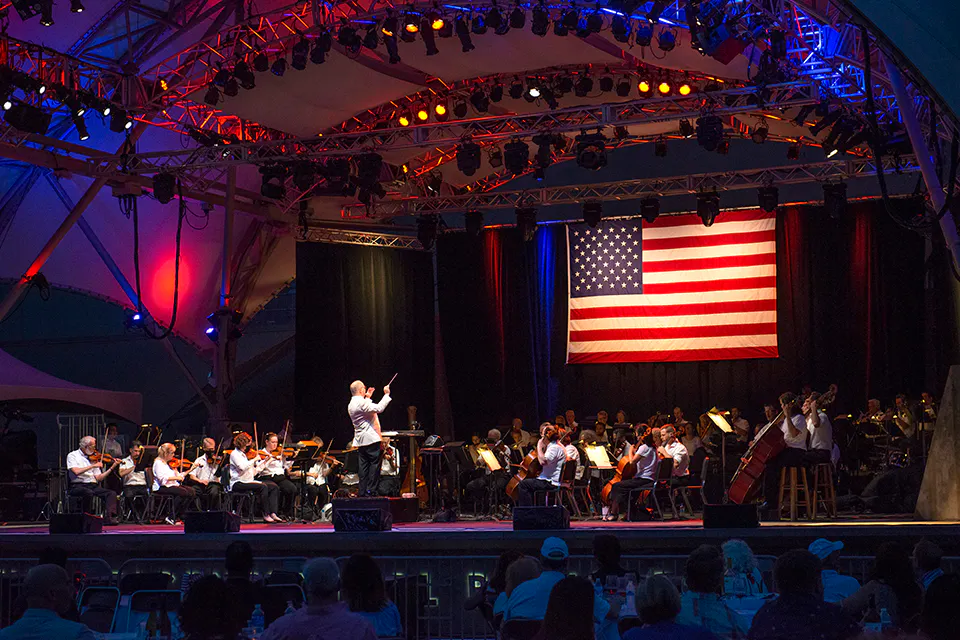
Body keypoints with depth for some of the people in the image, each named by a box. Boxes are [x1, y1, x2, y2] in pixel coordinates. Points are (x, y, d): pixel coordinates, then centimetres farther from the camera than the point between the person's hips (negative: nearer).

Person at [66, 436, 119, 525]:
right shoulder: (72, 455, 3)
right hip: (78, 486, -6)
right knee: (89, 493, -37)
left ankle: (110, 518, -27)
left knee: (112, 493, -14)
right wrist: (92, 466, -15)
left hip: (93, 486, 6)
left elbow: (98, 478, 12)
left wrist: (112, 467, 4)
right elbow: (76, 471, -16)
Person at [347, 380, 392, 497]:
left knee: (364, 466, 10)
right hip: (371, 438, -9)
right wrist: (386, 394, -16)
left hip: (360, 440, 10)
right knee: (374, 464, -6)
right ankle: (371, 490, -9)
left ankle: (362, 491, 8)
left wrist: (367, 398, 33)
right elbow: (378, 408, -25)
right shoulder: (361, 402, -16)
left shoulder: (351, 404, 14)